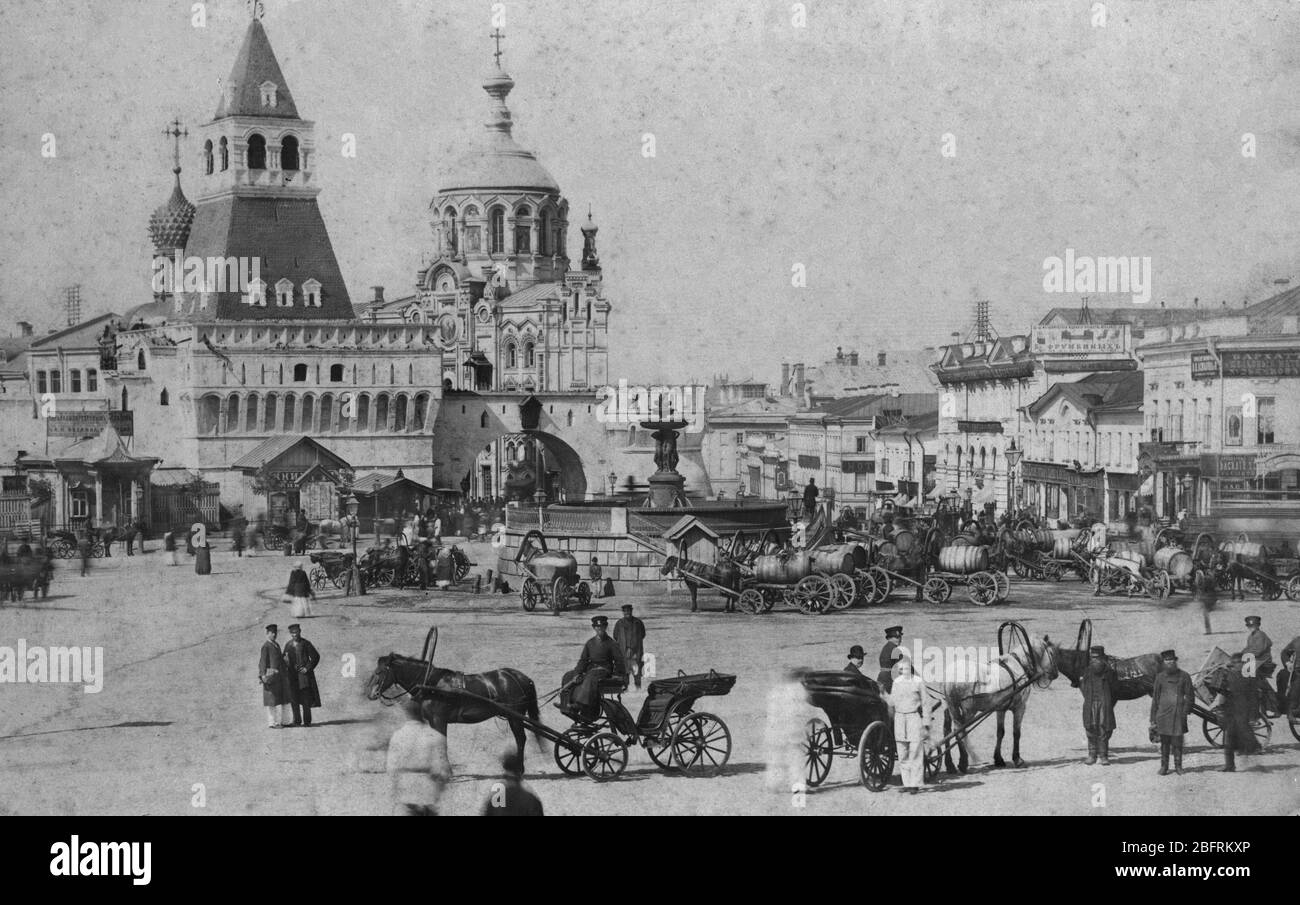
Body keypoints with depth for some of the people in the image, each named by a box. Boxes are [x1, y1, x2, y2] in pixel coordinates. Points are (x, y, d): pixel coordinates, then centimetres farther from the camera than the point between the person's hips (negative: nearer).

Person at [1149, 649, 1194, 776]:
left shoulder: (1184, 676, 4)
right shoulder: (1160, 676, 8)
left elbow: (1189, 698, 6)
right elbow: (1155, 698, 10)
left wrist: (1184, 712, -6)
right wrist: (1153, 717, 6)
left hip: (1178, 714, -1)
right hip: (1163, 714, 1)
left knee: (1177, 742, 1)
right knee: (1164, 742, 3)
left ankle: (1178, 766, 12)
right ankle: (1164, 766, 10)